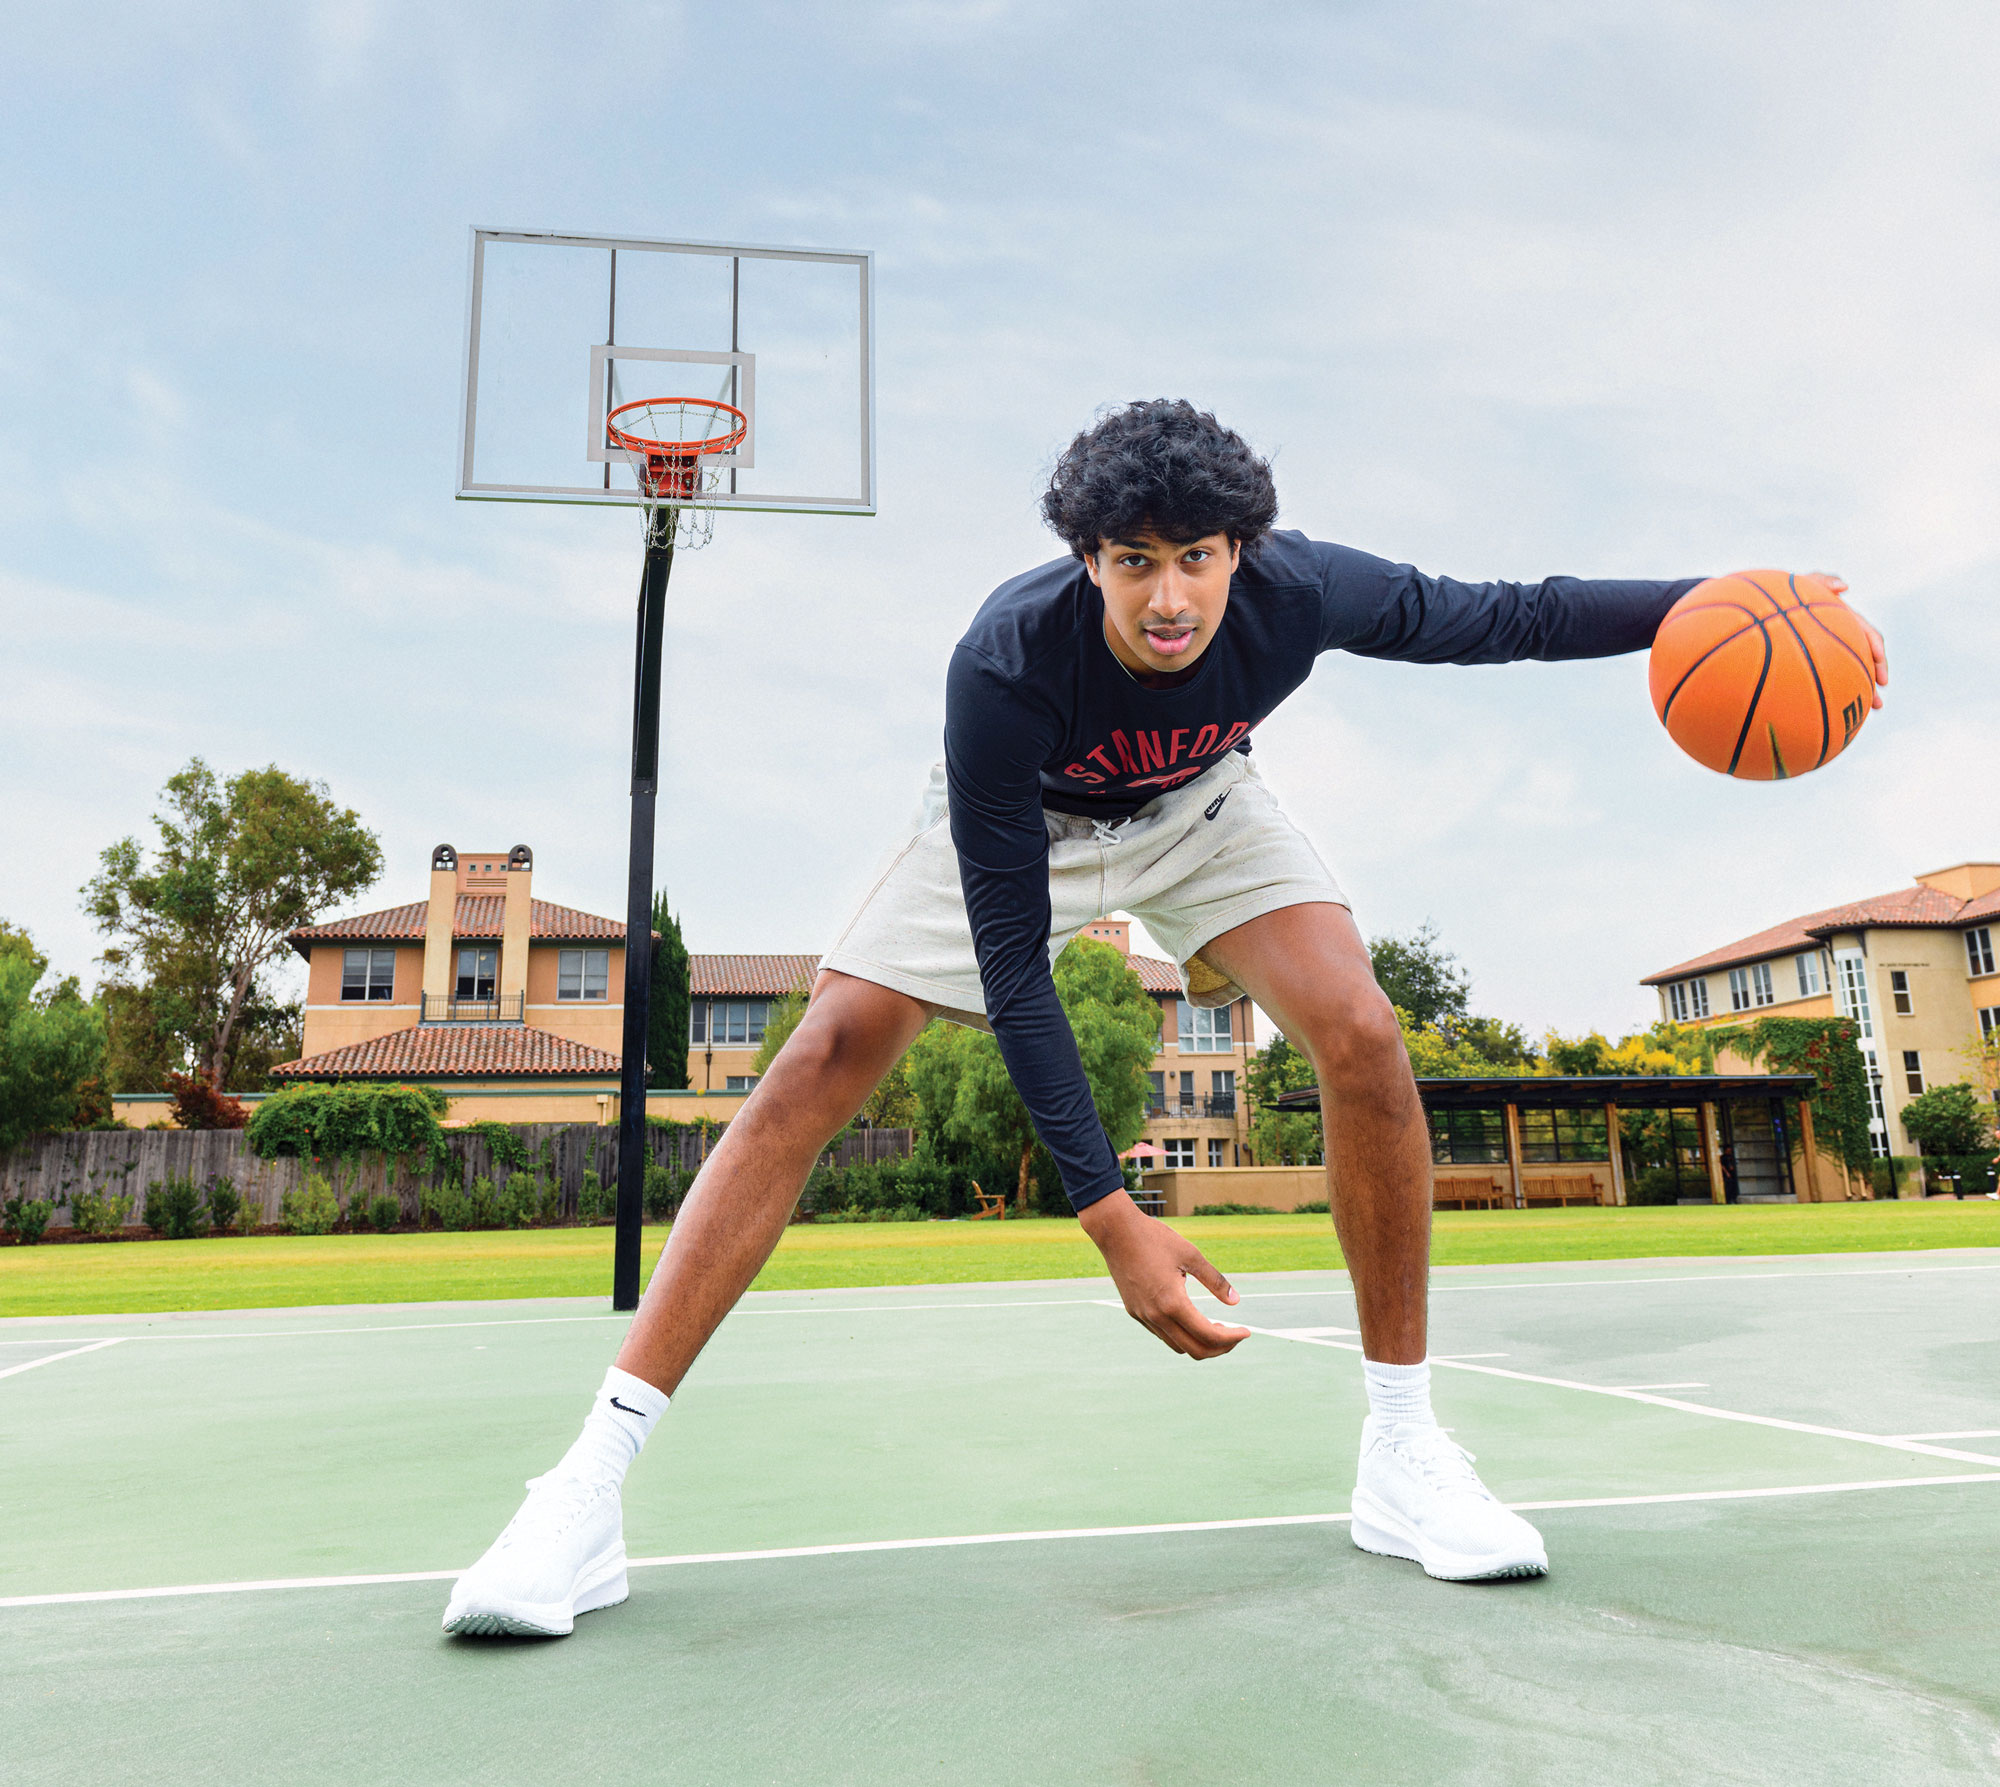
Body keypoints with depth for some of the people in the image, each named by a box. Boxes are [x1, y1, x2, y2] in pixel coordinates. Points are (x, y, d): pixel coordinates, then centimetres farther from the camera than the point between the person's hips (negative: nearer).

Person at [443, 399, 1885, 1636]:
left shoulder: (1300, 591, -30)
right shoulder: (1007, 661, -38)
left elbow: (1506, 616, -11)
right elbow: (1008, 966, -36)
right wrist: (1113, 1217, -40)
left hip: (1200, 809, 3)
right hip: (1018, 823, -2)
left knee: (1363, 1038, -19)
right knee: (825, 1062, -19)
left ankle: (1404, 1452, -2)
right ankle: (593, 1481, -14)